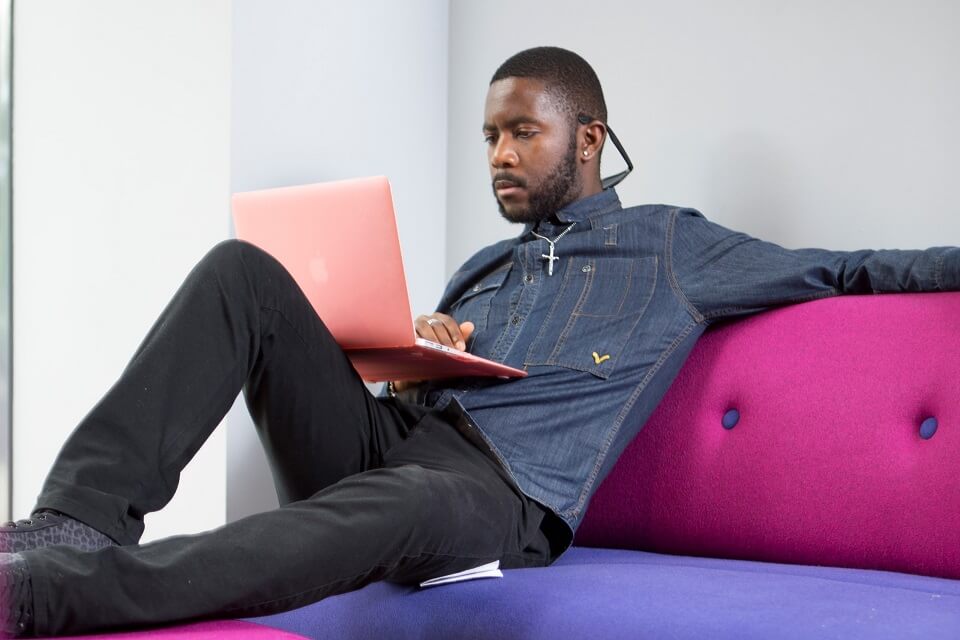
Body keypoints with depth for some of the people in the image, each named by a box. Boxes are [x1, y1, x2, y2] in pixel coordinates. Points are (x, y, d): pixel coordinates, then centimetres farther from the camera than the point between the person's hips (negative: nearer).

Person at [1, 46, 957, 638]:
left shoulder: (673, 249, 17)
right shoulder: (485, 267, 32)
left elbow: (854, 272, 12)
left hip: (495, 489, -6)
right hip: (384, 435, 6)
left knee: (412, 501, -44)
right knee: (242, 270, -15)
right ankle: (81, 517, -32)